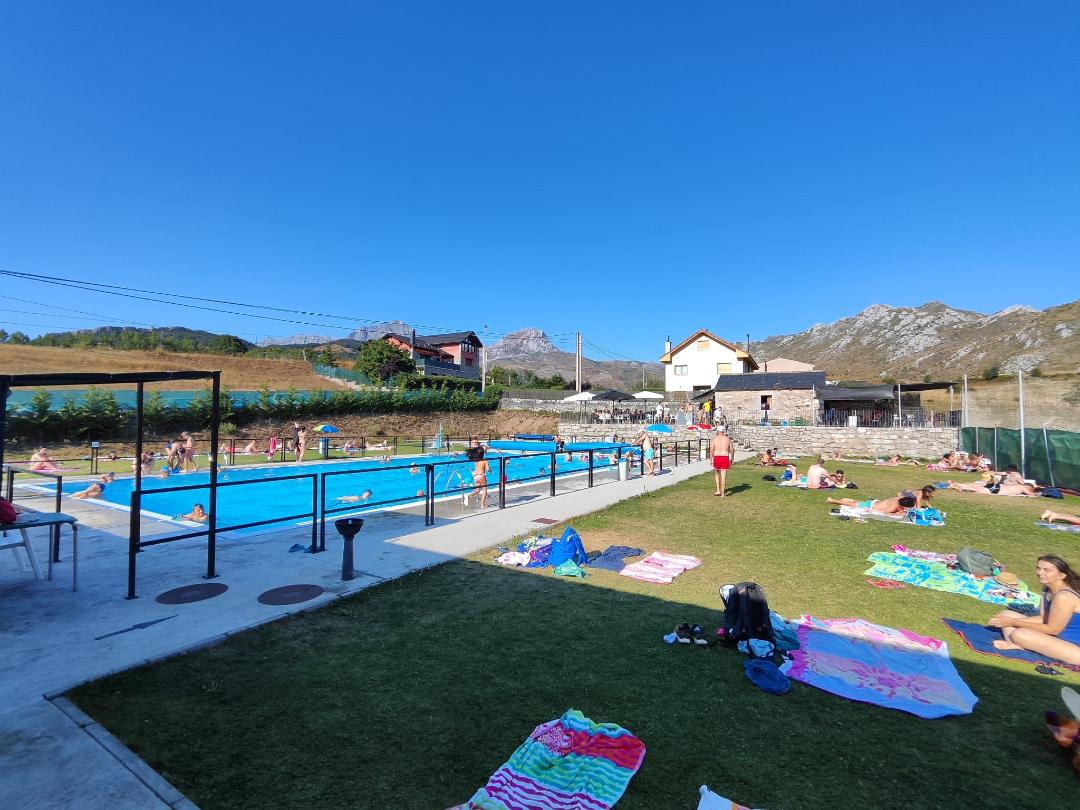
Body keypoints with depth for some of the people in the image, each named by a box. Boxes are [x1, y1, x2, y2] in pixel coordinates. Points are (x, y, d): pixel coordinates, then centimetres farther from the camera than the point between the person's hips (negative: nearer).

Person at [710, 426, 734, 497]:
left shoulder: (714, 438, 4)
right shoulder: (727, 439, 9)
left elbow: (711, 450, -6)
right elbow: (732, 450, 11)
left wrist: (711, 459, -4)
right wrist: (732, 459, 25)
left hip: (716, 457, 0)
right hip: (725, 458, 0)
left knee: (716, 473, 21)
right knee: (723, 475, 0)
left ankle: (718, 490, 18)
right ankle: (722, 494, -1)